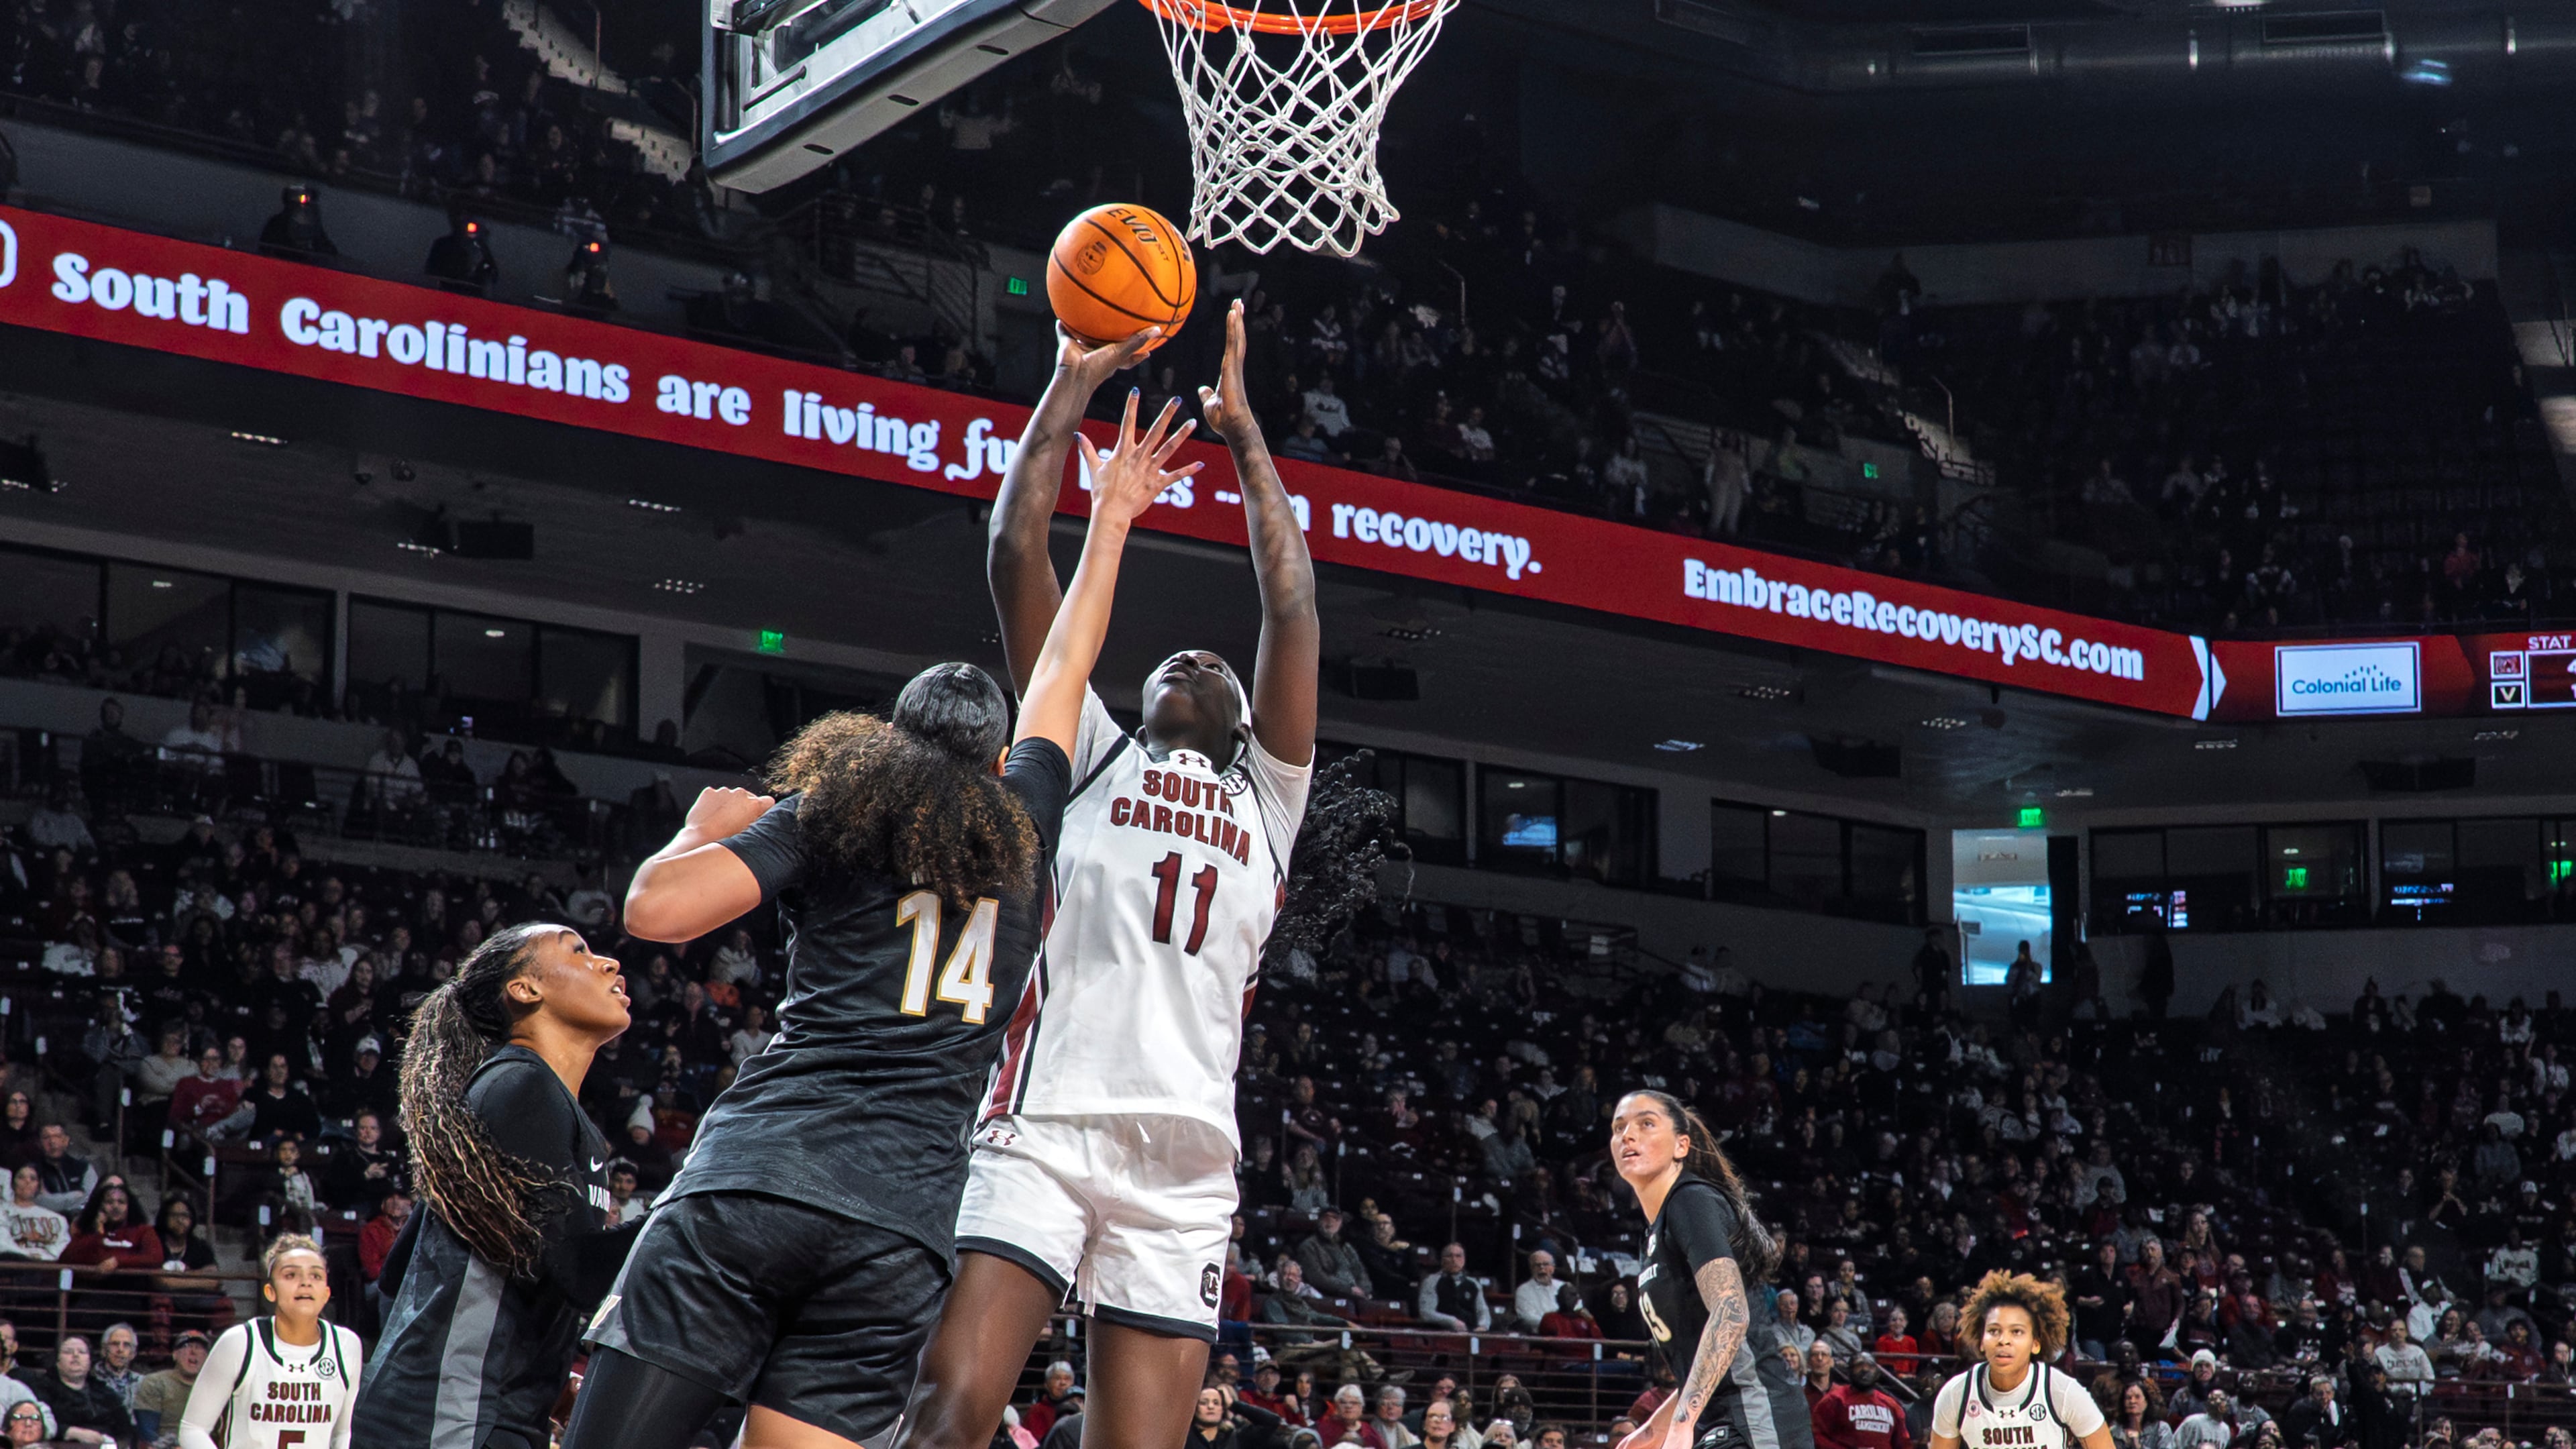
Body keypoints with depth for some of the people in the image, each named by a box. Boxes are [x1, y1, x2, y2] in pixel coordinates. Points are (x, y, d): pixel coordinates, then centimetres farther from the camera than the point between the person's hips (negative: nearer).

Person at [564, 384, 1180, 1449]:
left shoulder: (830, 811, 12)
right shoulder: (1025, 826, 19)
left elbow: (657, 909, 0)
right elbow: (1063, 671, 35)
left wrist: (710, 831, 20)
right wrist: (1110, 520, 46)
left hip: (753, 1177, -2)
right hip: (903, 1221, 2)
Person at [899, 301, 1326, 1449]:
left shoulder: (1267, 797, 25)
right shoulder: (1087, 756, 22)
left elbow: (1291, 606, 17)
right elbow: (1016, 557, 15)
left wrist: (1241, 427, 20)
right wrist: (1074, 385, 17)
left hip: (1186, 1166, 2)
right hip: (1043, 1129, -2)